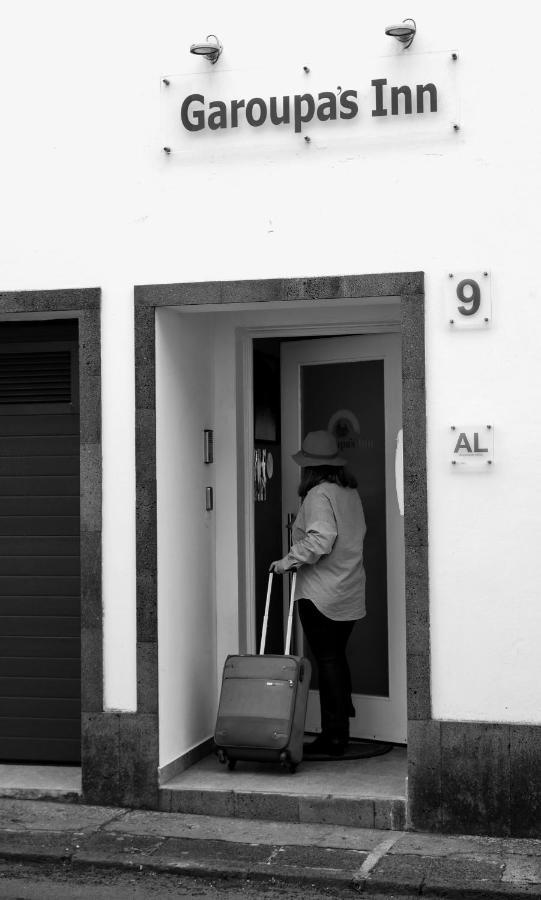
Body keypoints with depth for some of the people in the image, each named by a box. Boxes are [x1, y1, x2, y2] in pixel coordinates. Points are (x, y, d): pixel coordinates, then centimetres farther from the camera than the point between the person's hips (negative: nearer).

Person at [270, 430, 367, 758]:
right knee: (338, 658, 18)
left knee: (327, 662, -2)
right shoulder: (351, 492, 11)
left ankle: (335, 737, 2)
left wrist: (288, 561, -16)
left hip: (322, 593, -8)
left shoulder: (319, 494, -14)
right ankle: (341, 725, 26)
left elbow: (320, 540, -24)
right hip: (351, 592, 8)